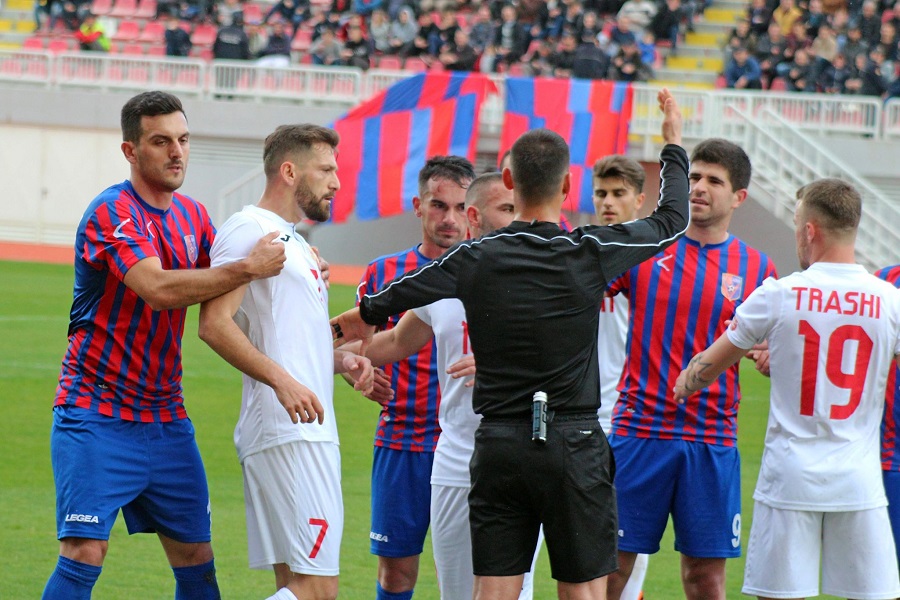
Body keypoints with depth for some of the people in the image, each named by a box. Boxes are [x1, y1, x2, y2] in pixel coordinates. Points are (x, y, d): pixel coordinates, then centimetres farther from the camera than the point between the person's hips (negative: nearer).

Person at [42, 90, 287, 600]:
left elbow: (218, 291, 19)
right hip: (98, 418, -7)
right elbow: (158, 288, -27)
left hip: (167, 419, 7)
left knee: (196, 559, 8)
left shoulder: (193, 216, 10)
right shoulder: (112, 212, -13)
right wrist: (250, 268, -27)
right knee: (85, 554, -14)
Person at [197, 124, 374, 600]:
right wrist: (280, 379, -27)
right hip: (287, 433, -10)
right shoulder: (249, 231, -7)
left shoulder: (294, 243, 24)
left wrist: (342, 360, 11)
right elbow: (214, 324, -17)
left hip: (309, 432, 10)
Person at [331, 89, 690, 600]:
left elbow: (399, 294, 17)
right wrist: (674, 144, 27)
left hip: (498, 444, 2)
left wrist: (362, 318, 40)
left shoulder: (475, 260, -1)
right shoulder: (590, 253, -6)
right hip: (573, 443, -2)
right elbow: (671, 219, 11)